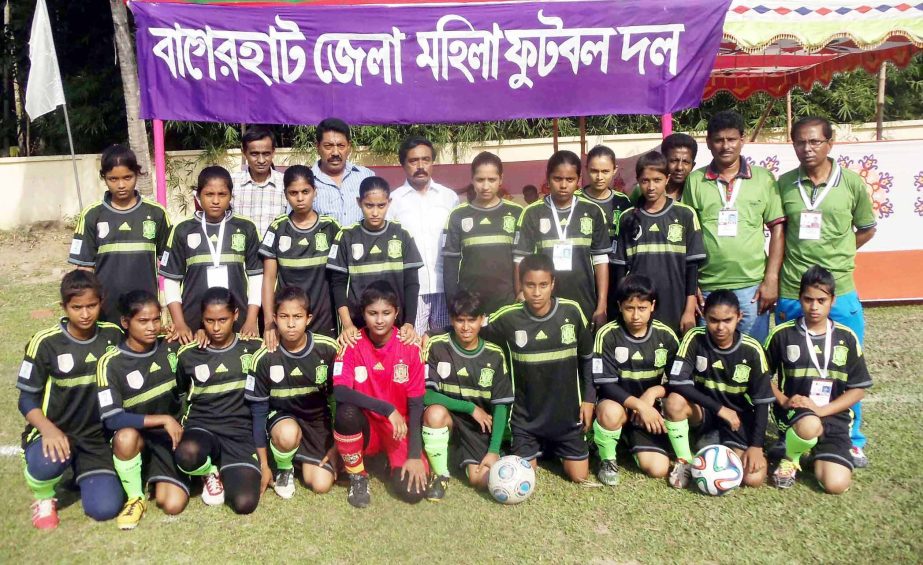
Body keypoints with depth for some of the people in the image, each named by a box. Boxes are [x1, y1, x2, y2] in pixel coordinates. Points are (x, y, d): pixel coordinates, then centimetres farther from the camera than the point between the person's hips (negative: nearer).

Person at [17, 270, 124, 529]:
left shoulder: (113, 335, -2)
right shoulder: (45, 343, -11)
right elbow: (27, 399, -8)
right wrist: (48, 429, -27)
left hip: (97, 438, 2)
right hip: (54, 433, -2)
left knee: (105, 509, -15)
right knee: (47, 463, -38)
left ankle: (83, 473, 21)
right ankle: (44, 497, 1)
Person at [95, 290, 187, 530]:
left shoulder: (170, 347, -4)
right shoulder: (111, 363, -16)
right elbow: (112, 419, -23)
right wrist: (162, 419, -27)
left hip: (170, 435, 2)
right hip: (135, 437, -2)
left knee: (173, 505, -17)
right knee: (126, 436, -39)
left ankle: (154, 478, 19)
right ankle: (135, 498, -11)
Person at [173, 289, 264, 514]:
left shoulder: (253, 349, 0)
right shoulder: (189, 354, 2)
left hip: (241, 432, -1)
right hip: (201, 426, 1)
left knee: (244, 503, -21)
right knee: (187, 455, -37)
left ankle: (226, 470, 14)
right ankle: (211, 472, 2)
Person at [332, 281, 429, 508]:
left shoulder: (410, 346, -11)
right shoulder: (352, 344, -12)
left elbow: (416, 403, -9)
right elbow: (340, 392, -26)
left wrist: (414, 454, -15)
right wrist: (386, 408, -33)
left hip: (400, 429, 0)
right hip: (365, 425, 0)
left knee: (412, 491, -22)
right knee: (346, 412, -34)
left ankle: (397, 460, 16)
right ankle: (358, 477, -7)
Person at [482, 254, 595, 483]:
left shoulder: (572, 311, -12)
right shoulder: (508, 318, -15)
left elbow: (587, 357, 1)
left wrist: (589, 398, 1)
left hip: (566, 412, 1)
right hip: (526, 416, 0)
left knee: (579, 476, 5)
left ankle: (555, 449, 36)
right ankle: (538, 448, 32)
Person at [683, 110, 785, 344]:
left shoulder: (763, 178, 4)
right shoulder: (694, 181, 4)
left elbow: (778, 229, 3)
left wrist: (771, 279, -4)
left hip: (752, 287, 0)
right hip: (707, 288, 1)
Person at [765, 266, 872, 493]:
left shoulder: (846, 337, 1)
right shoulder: (782, 334, -3)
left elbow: (858, 389, 2)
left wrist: (822, 410, -12)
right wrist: (784, 400, -12)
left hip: (833, 416, 2)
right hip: (794, 411, -2)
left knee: (836, 484, -16)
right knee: (810, 426, -39)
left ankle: (815, 452, 19)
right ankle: (791, 456, -3)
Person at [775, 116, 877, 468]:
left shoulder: (852, 182, -2)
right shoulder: (783, 184, 0)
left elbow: (866, 230, 10)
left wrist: (833, 256, 3)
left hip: (839, 293, -1)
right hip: (791, 294, 1)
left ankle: (852, 441, 27)